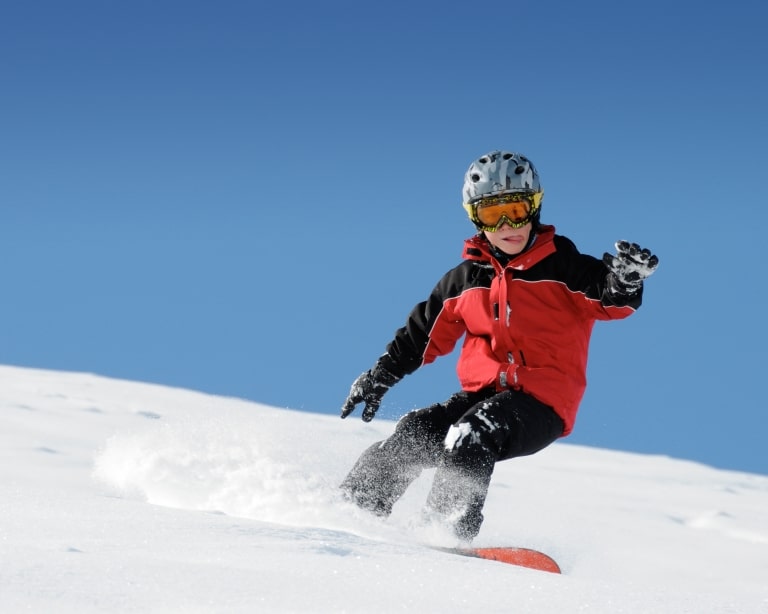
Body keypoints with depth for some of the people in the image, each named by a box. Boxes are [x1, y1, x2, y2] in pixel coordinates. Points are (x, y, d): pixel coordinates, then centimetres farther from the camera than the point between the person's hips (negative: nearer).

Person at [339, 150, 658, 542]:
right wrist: (380, 377, 20)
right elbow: (422, 334, 22)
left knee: (471, 437, -31)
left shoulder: (561, 265, -2)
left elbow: (607, 299, -17)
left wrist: (623, 281, -40)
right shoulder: (465, 279, 12)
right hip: (481, 394, 5)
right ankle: (352, 507, -8)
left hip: (542, 404, -5)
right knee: (415, 434, -17)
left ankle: (450, 534, -37)